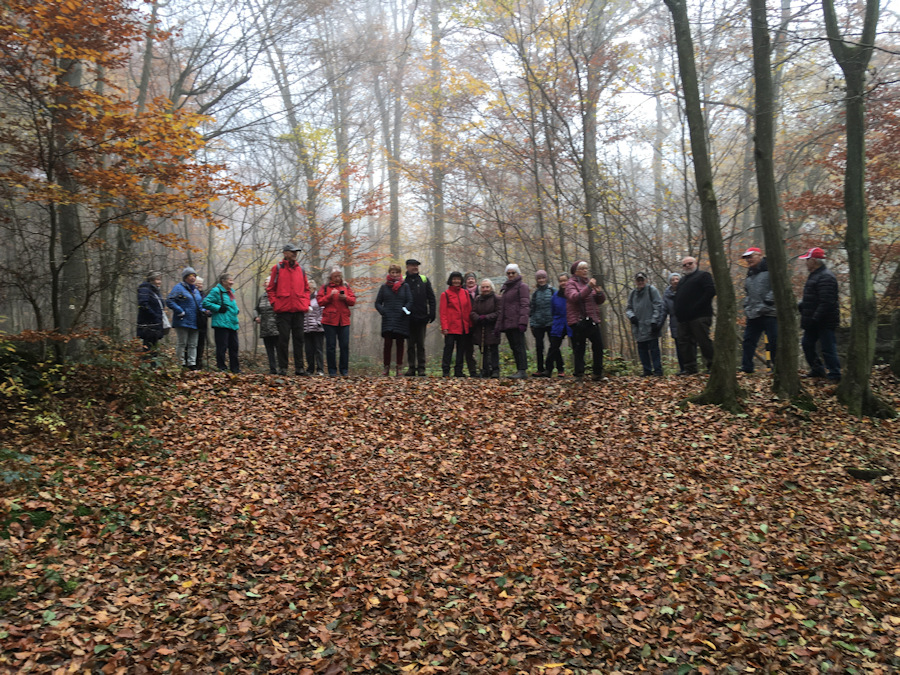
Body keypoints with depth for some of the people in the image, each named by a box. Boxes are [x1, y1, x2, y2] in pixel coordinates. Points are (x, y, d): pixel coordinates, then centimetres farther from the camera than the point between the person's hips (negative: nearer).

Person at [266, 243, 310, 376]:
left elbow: (306, 289, 20)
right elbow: (270, 289, 4)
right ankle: (282, 367, 4)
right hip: (283, 310, -3)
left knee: (299, 338, 3)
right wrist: (275, 304, -6)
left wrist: (306, 304, 6)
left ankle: (299, 367, 6)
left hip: (299, 310, 3)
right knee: (283, 339, -1)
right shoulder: (277, 268, 5)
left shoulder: (300, 270, 15)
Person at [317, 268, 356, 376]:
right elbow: (320, 301, -1)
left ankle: (344, 370, 7)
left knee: (345, 345, -1)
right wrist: (330, 296, -14)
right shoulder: (325, 288, 8)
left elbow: (353, 301, 10)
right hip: (329, 321, -2)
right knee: (331, 346, -1)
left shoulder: (346, 287, 16)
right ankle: (332, 370, 6)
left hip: (344, 321, 2)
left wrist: (345, 298, -9)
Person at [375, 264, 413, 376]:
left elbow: (410, 302, 4)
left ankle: (399, 368, 9)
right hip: (388, 320, 0)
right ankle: (386, 367, -2)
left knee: (400, 344, 3)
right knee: (388, 343, -8)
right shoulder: (384, 287, 11)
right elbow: (377, 303, 11)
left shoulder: (405, 286, 9)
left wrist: (404, 310, -12)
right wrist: (383, 312, -5)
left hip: (401, 320, 0)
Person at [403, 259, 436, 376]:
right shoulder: (402, 281, 6)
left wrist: (432, 313, -1)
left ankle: (421, 368, 6)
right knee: (410, 344, 5)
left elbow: (431, 298, 8)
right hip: (408, 318, 0)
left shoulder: (424, 280, 8)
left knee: (421, 344, 3)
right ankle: (411, 367, 11)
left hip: (421, 318, 0)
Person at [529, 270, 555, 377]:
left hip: (550, 323, -3)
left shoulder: (552, 291, 1)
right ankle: (540, 370, 12)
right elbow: (531, 308, 12)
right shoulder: (535, 293, 9)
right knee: (539, 347, 5)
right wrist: (531, 323, 6)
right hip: (538, 324, 3)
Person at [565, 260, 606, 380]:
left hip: (592, 321, 6)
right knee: (579, 349, -4)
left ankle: (597, 373, 12)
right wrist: (588, 287, -28)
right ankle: (579, 374, 3)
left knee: (598, 347, 2)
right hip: (578, 321, -5)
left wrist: (599, 292, -6)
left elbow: (601, 301, 16)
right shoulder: (571, 283, 0)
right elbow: (574, 297, -20)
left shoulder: (590, 282, 18)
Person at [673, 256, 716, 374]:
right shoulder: (682, 280, 27)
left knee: (703, 340, -10)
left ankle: (713, 366, -1)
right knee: (684, 342, 5)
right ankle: (690, 369, 9)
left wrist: (697, 306, -19)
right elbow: (677, 298, 30)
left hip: (699, 316, -8)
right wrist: (678, 313, 12)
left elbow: (711, 291, -11)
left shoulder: (703, 275, 3)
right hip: (683, 318, 8)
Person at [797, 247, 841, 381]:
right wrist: (802, 305, 9)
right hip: (814, 321, 11)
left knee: (828, 348, -5)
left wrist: (815, 319, -24)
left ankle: (834, 375, 3)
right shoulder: (814, 275, 15)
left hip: (825, 322, -11)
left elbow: (826, 302, -25)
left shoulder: (825, 277, -19)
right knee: (807, 344, 17)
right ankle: (817, 370, 28)